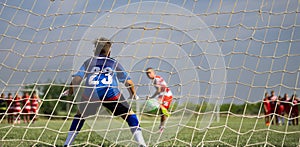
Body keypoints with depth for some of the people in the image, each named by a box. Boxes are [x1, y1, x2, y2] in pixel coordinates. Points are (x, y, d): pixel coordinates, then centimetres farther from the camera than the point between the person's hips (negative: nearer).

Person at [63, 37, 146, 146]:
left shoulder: (89, 62, 22)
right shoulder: (114, 63, 23)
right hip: (111, 94, -1)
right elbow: (128, 82, 20)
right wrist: (133, 94, 38)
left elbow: (76, 79, 11)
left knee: (80, 115, 27)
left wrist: (70, 91, 29)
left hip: (90, 94, 1)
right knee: (130, 115, 14)